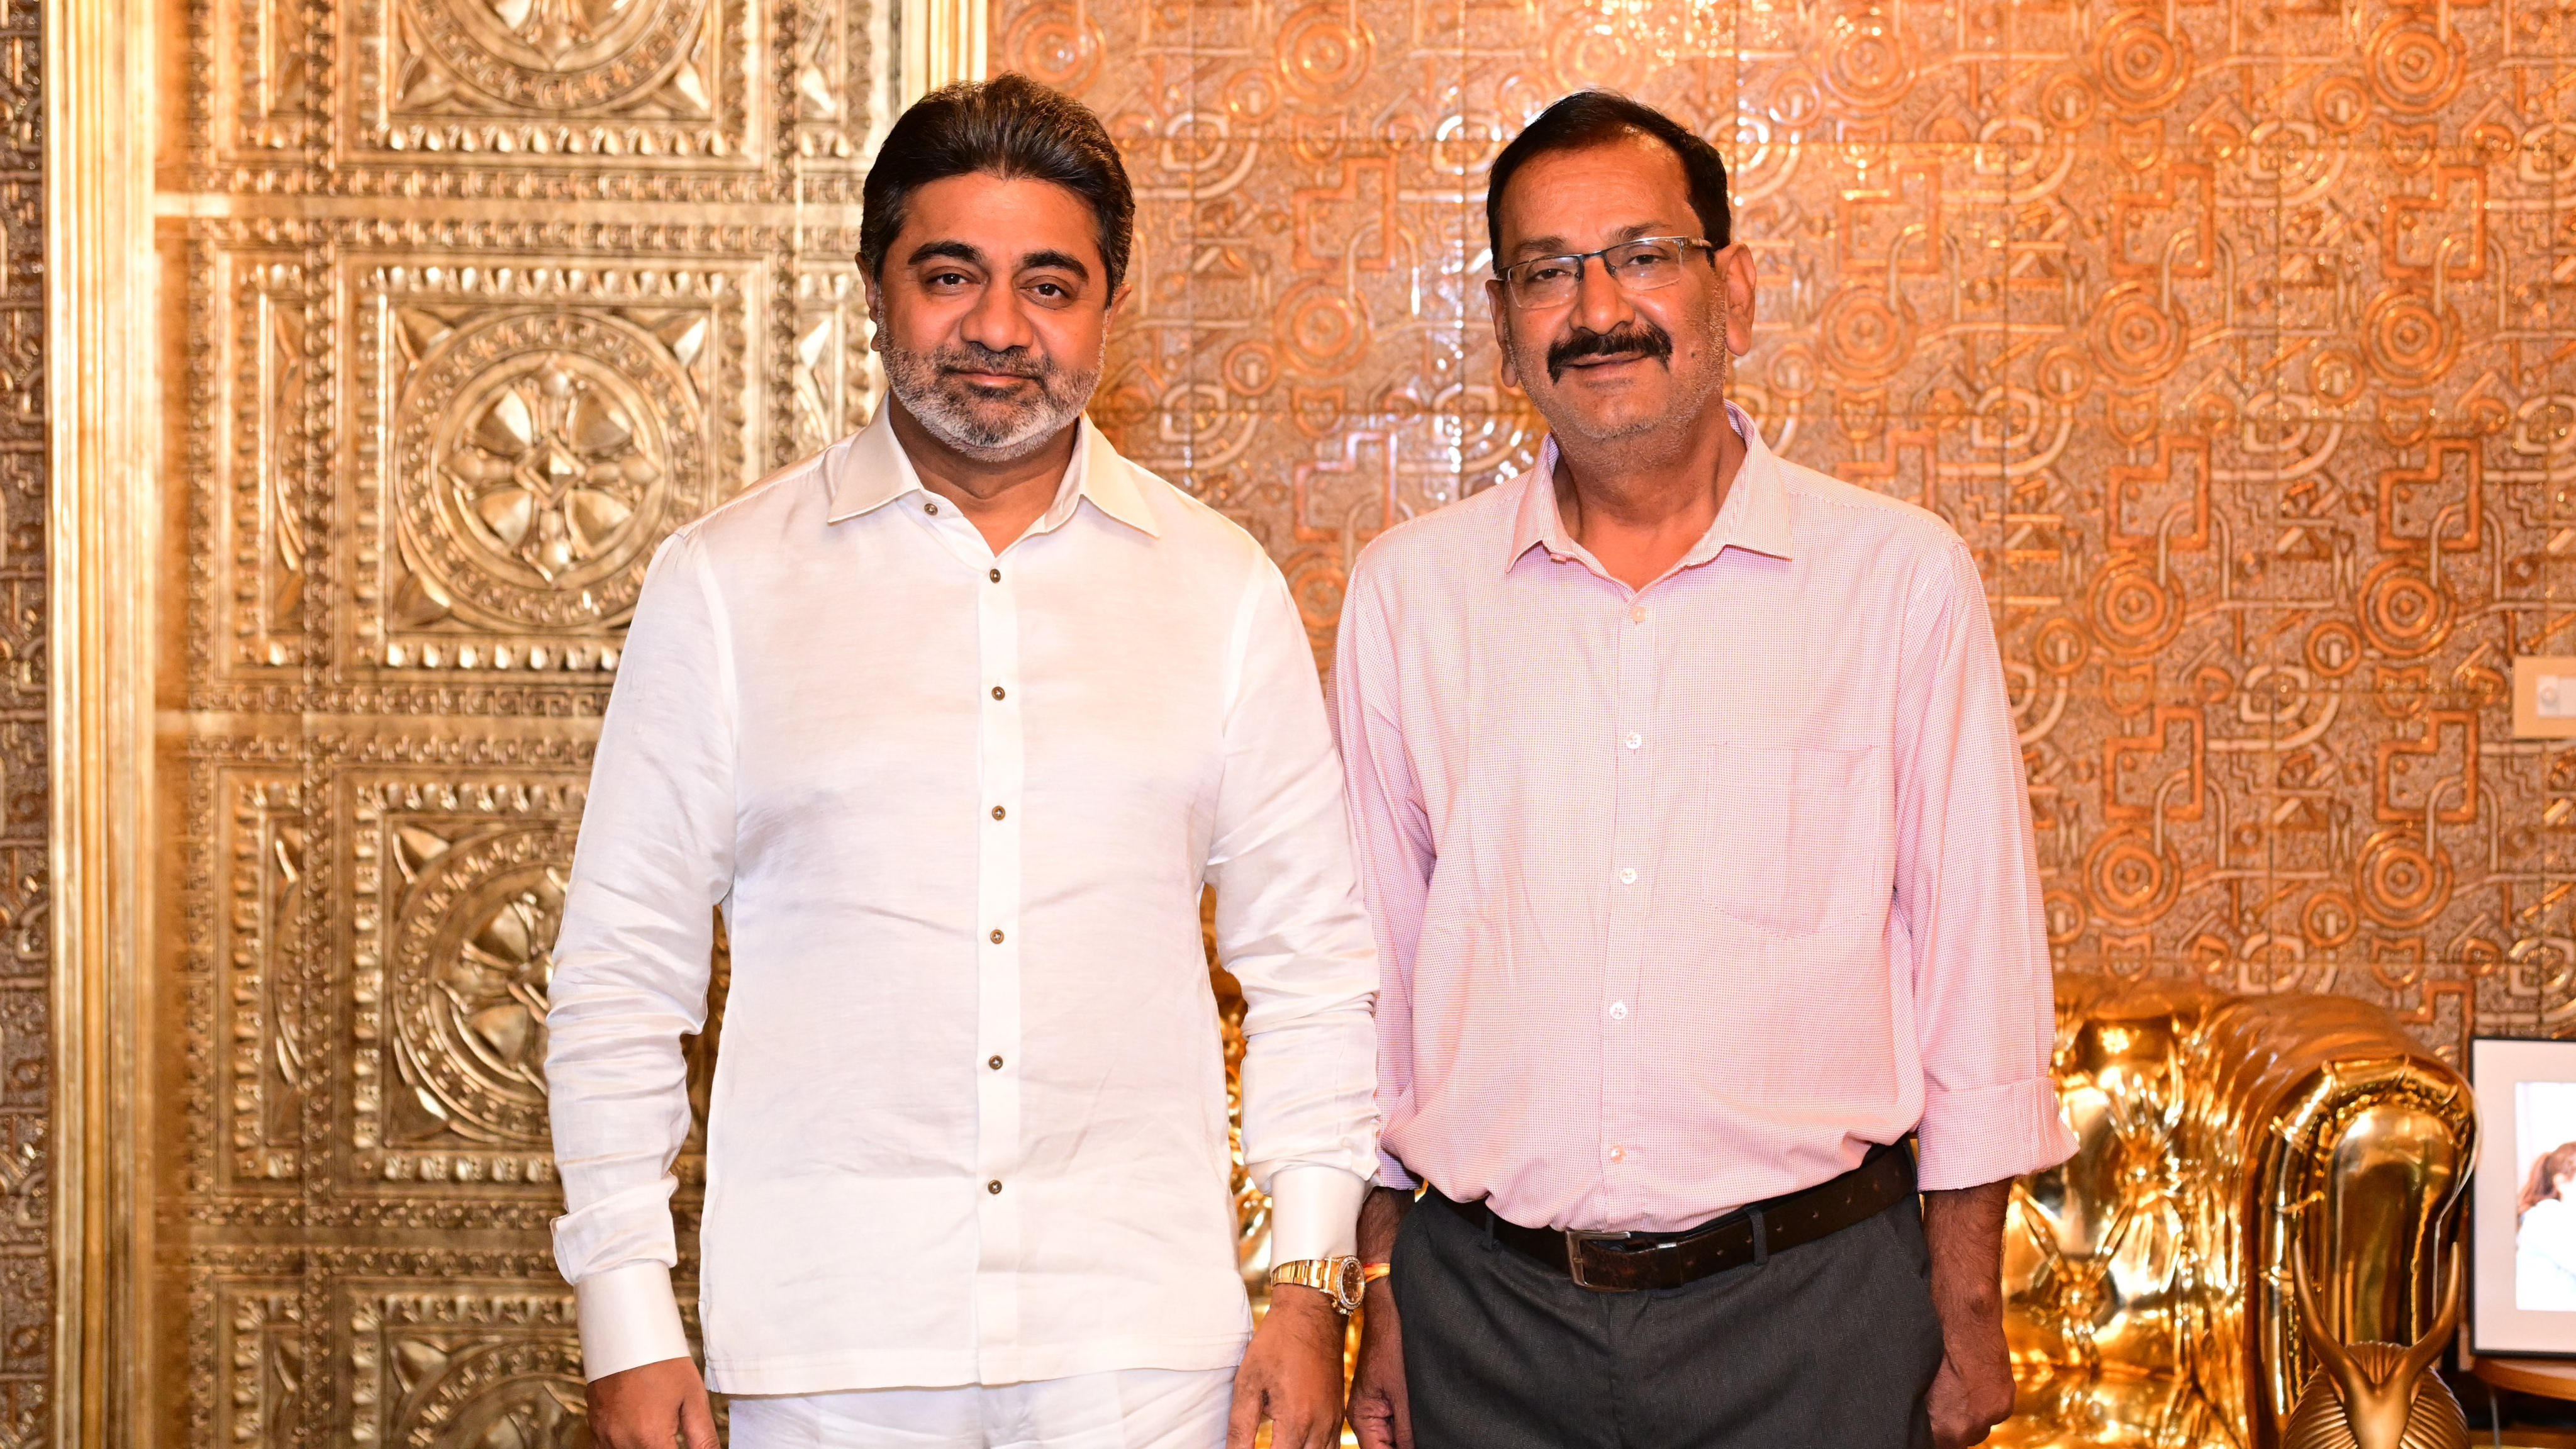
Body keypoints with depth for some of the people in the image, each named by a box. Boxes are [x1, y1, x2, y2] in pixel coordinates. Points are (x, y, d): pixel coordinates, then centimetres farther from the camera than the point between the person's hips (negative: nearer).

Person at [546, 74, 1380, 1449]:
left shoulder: (1224, 589, 5)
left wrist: (1309, 1284, 2)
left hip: (1142, 1339, 1)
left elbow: (1310, 962, 8)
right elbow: (621, 973, 2)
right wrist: (627, 1325, -2)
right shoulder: (721, 584, 2)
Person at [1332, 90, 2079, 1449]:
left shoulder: (1901, 574, -2)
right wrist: (1382, 1301, 7)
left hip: (1807, 1305, -1)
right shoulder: (1407, 589, 4)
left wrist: (1968, 1316, 0)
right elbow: (1374, 956, 8)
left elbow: (1977, 965, 0)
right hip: (1486, 1310, 2)